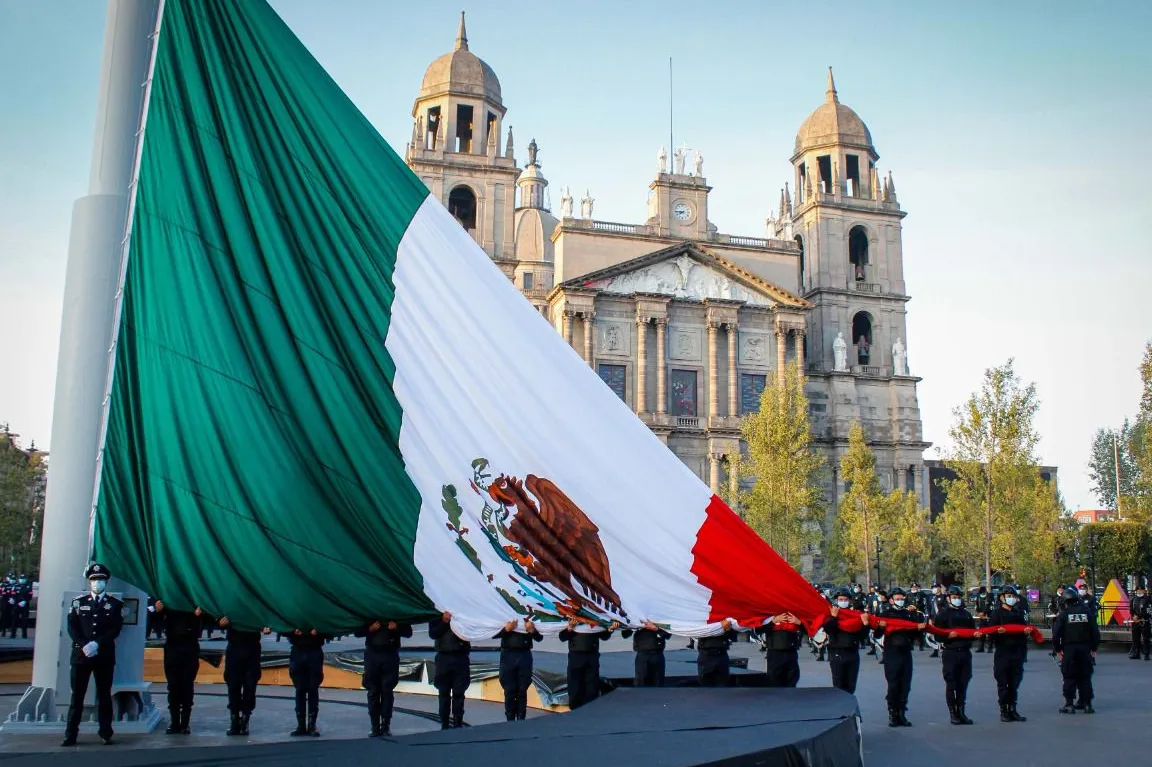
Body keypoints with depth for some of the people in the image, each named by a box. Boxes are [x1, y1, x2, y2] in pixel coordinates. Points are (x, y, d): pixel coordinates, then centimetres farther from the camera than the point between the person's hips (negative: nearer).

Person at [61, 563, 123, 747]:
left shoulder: (115, 604, 6)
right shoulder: (78, 602, 10)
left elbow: (115, 629, -3)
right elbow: (72, 627, 1)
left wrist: (97, 644, -16)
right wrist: (84, 646, -14)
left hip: (105, 656, -1)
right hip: (80, 654, 1)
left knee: (104, 695, 3)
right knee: (77, 695, 1)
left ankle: (105, 733, 8)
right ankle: (70, 735, 7)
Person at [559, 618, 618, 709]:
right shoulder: (571, 618, 5)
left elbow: (604, 636, 9)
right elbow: (562, 637, 0)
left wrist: (610, 629, -10)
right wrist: (569, 628, -18)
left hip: (592, 656, 2)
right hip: (576, 655, -2)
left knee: (592, 688, 3)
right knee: (575, 688, 1)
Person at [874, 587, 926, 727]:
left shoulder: (910, 614, 14)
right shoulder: (885, 615, 1)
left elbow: (914, 635, 17)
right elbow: (877, 634, -6)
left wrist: (921, 627, -3)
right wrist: (880, 627, -27)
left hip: (906, 653, 4)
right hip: (891, 654, -4)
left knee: (905, 686, 5)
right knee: (893, 685, -4)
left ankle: (902, 714, 13)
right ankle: (893, 714, 2)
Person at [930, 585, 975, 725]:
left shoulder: (966, 614, 18)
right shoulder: (943, 614, 0)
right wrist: (948, 635, -23)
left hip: (965, 652, 5)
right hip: (950, 653, -5)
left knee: (963, 684, 7)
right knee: (951, 684, -2)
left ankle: (961, 712, 15)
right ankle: (952, 713, 5)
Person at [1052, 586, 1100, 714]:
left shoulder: (1063, 614, -4)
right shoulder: (1087, 612, 2)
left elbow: (1056, 633, -7)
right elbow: (1095, 631, 4)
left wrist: (1057, 649, 3)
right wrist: (1094, 648, 13)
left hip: (1069, 650, -2)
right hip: (1085, 649, 2)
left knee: (1069, 677, 3)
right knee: (1085, 677, 9)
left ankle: (1069, 704, 2)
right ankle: (1087, 704, 10)